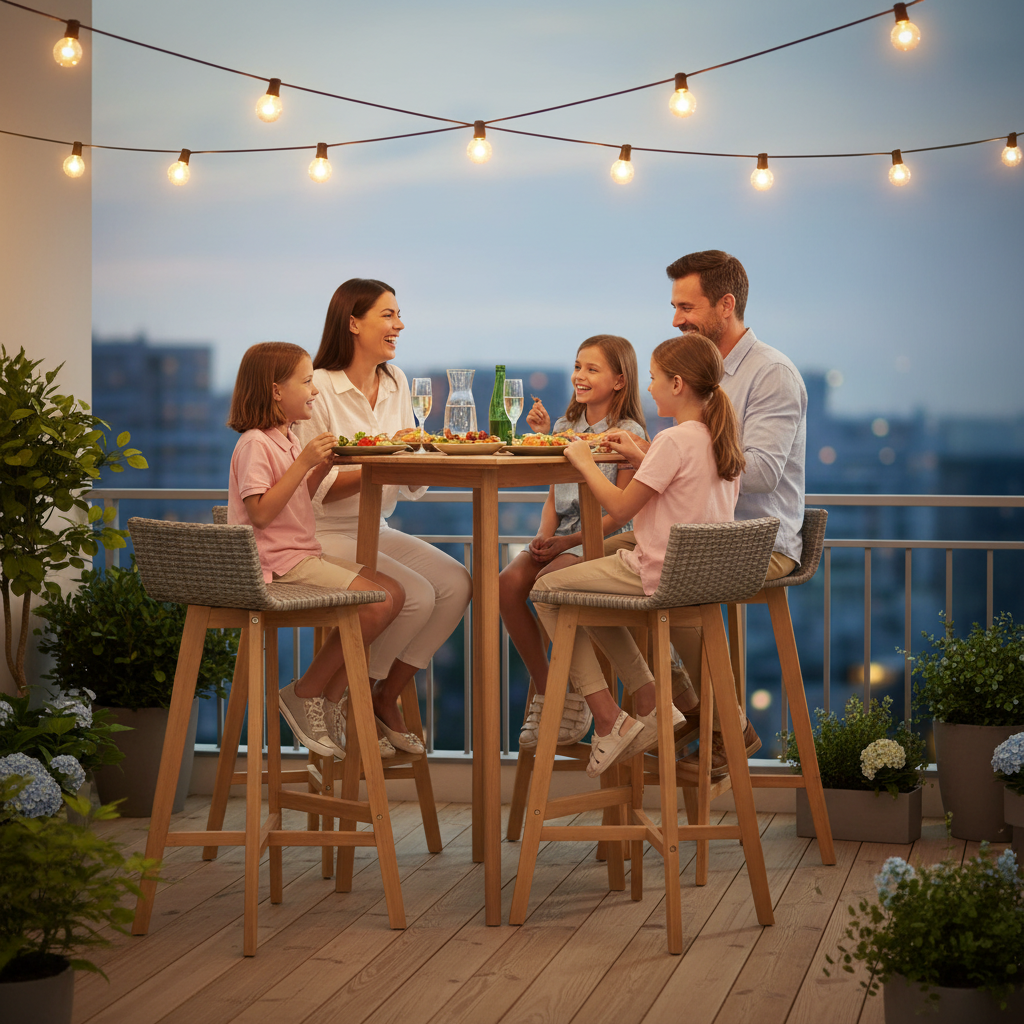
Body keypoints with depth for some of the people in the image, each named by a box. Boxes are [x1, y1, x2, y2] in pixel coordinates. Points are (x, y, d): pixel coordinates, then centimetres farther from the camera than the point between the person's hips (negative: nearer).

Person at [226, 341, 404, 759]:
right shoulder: (255, 444, -13)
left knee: (392, 592, -2)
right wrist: (303, 463, -21)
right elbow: (261, 512, -21)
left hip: (305, 555, 10)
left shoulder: (287, 440, 18)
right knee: (374, 602, -20)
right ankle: (305, 694, -7)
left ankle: (328, 702, 0)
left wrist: (321, 467, 11)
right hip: (277, 562, -10)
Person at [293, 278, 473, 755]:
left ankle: (386, 699, 2)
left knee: (456, 584, -13)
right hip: (324, 536, -8)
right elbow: (314, 488, -18)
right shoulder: (318, 387, -14)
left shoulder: (395, 382, 10)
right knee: (415, 595, -25)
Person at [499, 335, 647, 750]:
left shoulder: (628, 433, -4)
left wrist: (568, 541, -17)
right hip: (560, 536, 6)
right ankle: (544, 691, -10)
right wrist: (544, 536, -3)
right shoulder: (564, 428, 17)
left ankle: (575, 699, -13)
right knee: (508, 583, -23)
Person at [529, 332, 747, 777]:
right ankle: (650, 706, 19)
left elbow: (621, 507, -16)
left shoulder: (673, 441, -19)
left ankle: (608, 721, 0)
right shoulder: (721, 439, 8)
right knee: (585, 589, 28)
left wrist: (585, 461, -3)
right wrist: (641, 458, 16)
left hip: (661, 574, -10)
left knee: (548, 591, 3)